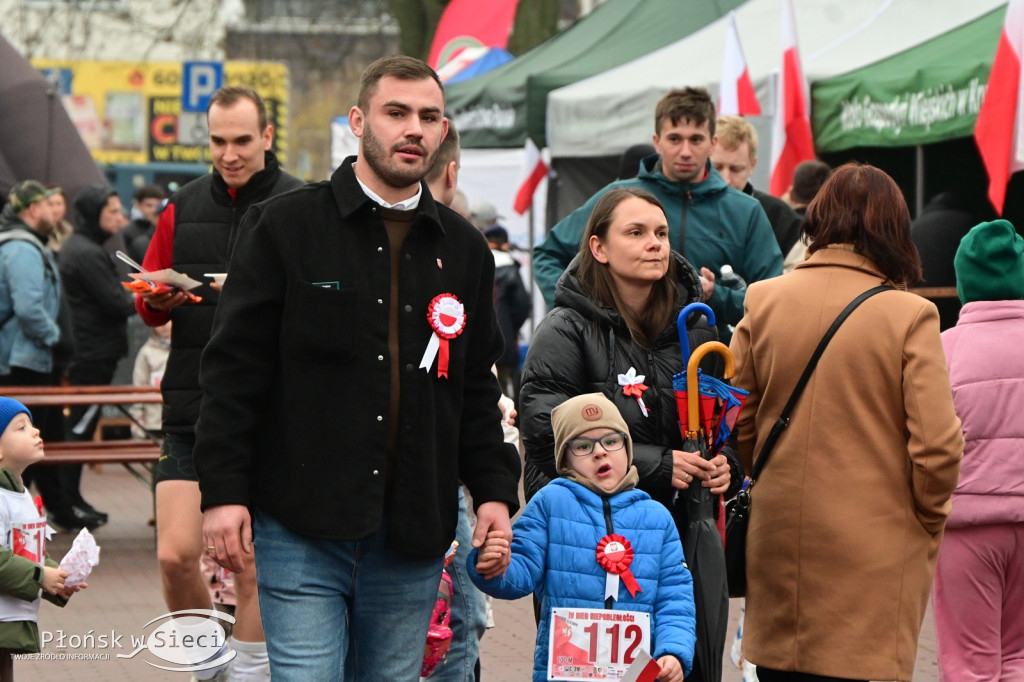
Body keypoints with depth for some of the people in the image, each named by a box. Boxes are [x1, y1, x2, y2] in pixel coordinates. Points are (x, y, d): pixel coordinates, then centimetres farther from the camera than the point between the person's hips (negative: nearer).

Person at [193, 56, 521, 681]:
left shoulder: (464, 249, 13)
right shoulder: (286, 226, 0)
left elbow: (478, 391, 18)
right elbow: (235, 366, -2)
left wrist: (495, 489, 6)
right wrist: (223, 490, -9)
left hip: (412, 539, 4)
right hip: (302, 530, -4)